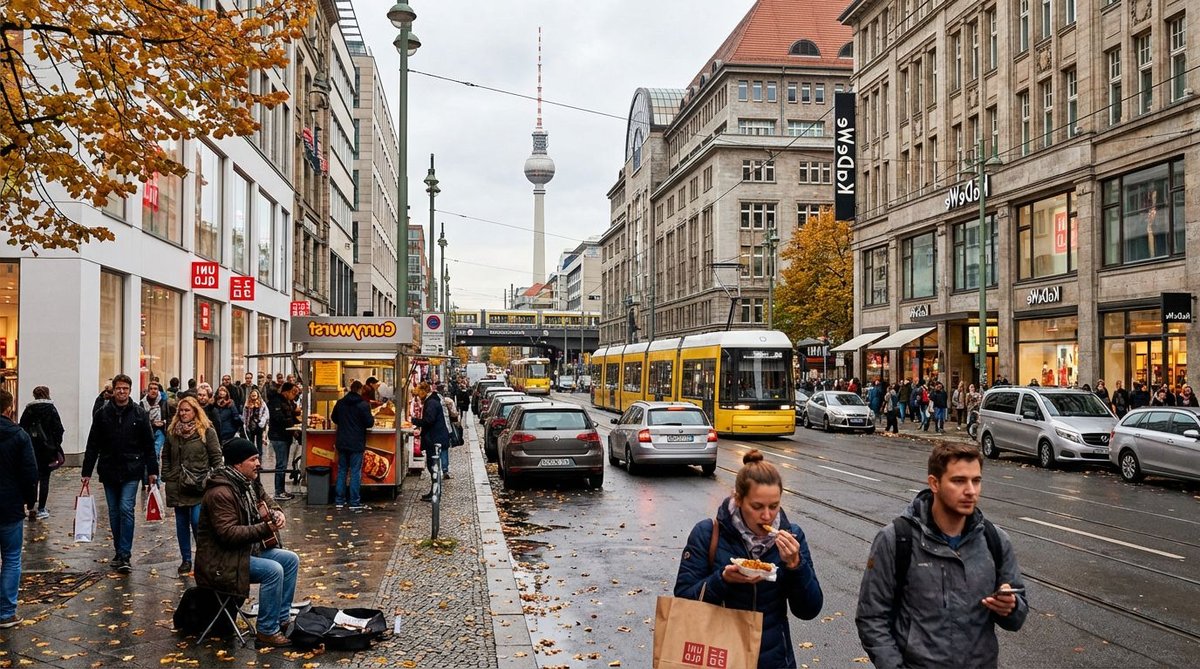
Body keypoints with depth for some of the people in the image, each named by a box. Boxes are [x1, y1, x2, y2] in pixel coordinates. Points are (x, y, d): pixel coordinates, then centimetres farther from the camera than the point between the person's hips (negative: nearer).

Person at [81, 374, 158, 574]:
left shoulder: (139, 414, 0)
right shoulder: (102, 414, 3)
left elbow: (149, 445, 3)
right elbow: (93, 445, 5)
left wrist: (152, 471, 0)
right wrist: (86, 472, 2)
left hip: (131, 471, -3)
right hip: (108, 471, 3)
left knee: (126, 509, -11)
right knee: (114, 512, 10)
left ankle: (125, 555, -9)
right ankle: (119, 552, 21)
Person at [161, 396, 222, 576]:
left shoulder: (207, 431, -4)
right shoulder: (172, 431, 10)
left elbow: (216, 457, -4)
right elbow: (166, 456, 17)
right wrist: (167, 476, 8)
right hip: (177, 485, 5)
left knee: (197, 521, -11)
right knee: (182, 523, 10)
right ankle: (186, 560, 20)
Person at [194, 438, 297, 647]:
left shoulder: (249, 483, 6)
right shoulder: (220, 493, -24)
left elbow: (269, 505, 18)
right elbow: (229, 534, -30)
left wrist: (277, 514, -6)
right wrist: (266, 528, -33)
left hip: (249, 549, 10)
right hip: (221, 561, -10)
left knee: (291, 560, 2)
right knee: (273, 570, -26)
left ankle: (282, 620, 10)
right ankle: (267, 632, -14)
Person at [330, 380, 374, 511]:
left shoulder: (340, 403, 5)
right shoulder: (363, 405, -13)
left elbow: (334, 418, 16)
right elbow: (369, 423, -13)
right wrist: (372, 418, 8)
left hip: (342, 443, 5)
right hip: (356, 444, -5)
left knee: (342, 471, 12)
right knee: (355, 472, -1)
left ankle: (339, 501, 14)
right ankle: (355, 503, -1)